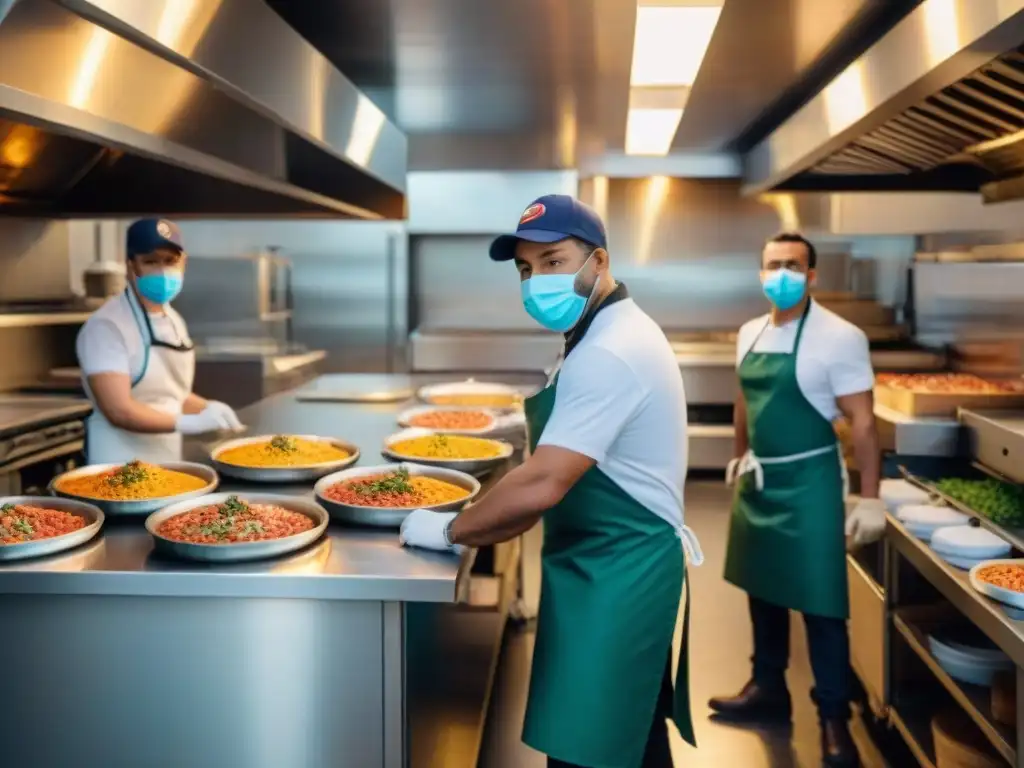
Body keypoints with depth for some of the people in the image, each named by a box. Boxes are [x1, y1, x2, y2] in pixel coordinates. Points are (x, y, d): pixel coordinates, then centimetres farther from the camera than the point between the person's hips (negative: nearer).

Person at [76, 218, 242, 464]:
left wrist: (208, 409, 2)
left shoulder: (174, 321, 9)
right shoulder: (106, 325, -16)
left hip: (167, 461, 7)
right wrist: (190, 423, -29)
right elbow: (119, 410, -23)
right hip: (121, 466, -7)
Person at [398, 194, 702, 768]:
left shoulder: (607, 354, -24)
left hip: (613, 575, -10)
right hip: (626, 565, 10)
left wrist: (452, 531, -14)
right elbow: (558, 479, 15)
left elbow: (542, 486, -28)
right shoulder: (616, 330, 10)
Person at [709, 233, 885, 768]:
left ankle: (834, 719, 15)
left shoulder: (840, 338, -15)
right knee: (763, 588, 17)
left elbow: (861, 421, -16)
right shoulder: (750, 334, 5)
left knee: (820, 604, 1)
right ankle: (768, 689, 34)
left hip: (808, 482, -6)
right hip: (757, 479, 7)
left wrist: (869, 498, -18)